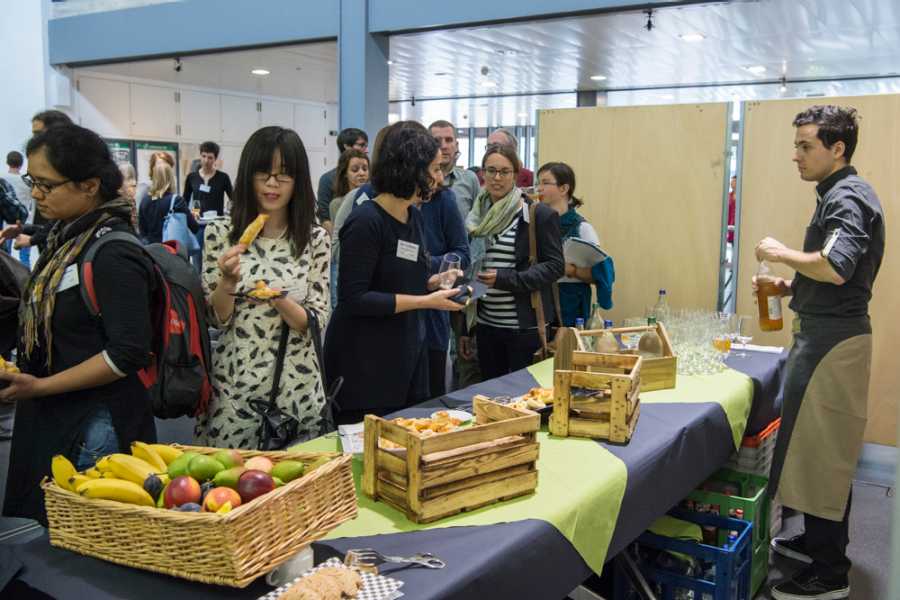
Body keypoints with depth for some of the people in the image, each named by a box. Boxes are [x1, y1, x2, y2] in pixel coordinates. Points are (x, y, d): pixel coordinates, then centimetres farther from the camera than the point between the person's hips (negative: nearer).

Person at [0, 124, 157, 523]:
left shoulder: (114, 255, -18)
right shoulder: (68, 239, 9)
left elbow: (129, 354, -21)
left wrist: (41, 386, -19)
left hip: (96, 426, -9)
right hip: (54, 417, 9)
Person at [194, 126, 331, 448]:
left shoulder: (315, 239, -2)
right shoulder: (219, 235, -1)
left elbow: (317, 322, -4)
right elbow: (216, 319, 0)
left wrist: (280, 300, -22)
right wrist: (228, 281, -19)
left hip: (296, 386, 0)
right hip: (235, 384, 0)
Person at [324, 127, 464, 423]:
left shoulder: (415, 217, 8)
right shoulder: (365, 221, -17)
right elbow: (354, 298, -21)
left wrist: (435, 282, 1)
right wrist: (425, 301, -21)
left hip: (407, 351, 8)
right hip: (365, 361, -8)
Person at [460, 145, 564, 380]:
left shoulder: (539, 215, -6)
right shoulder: (477, 216, 10)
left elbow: (555, 266, -9)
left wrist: (505, 279, -20)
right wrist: (465, 329, 13)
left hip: (526, 327, -5)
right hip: (486, 325, 5)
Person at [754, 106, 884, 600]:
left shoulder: (847, 197, -16)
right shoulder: (839, 194, 16)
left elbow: (836, 267, -31)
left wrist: (782, 254, -17)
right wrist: (796, 285, 12)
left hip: (833, 339, -11)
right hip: (826, 334, 11)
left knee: (823, 451, -4)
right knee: (819, 446, 18)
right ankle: (817, 541, 32)